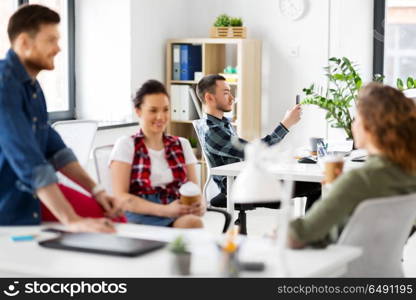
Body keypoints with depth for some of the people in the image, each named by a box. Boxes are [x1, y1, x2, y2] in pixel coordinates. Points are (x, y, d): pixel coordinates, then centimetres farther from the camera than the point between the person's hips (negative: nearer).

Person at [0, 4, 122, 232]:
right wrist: (71, 220, -32)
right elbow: (27, 160, -28)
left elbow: (54, 149, 13)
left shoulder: (32, 86, 11)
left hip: (27, 212, 9)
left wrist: (95, 190, 3)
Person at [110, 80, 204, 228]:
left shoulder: (182, 145, 20)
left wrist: (199, 205, -12)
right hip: (138, 215, -5)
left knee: (193, 222, -34)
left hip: (178, 215, 5)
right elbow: (120, 197, -4)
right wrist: (165, 210, -19)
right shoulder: (126, 145, 6)